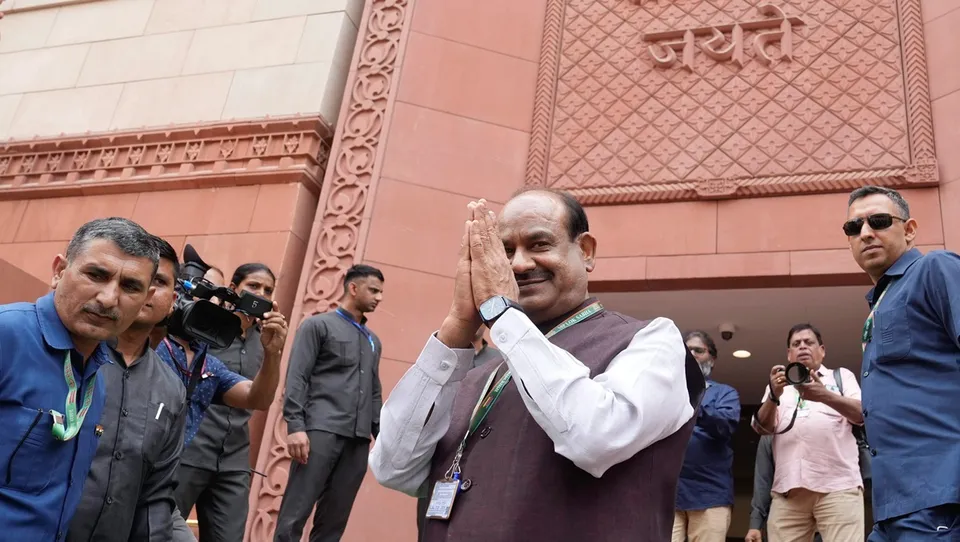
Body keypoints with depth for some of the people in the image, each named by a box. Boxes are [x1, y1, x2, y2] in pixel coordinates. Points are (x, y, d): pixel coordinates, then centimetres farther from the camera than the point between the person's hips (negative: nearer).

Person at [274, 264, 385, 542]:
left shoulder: (373, 341, 22)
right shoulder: (318, 325, 5)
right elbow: (296, 378, -4)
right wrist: (295, 427, -14)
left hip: (358, 439, 5)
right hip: (321, 431, -5)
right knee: (295, 515, -7)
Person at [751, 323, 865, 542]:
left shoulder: (842, 376, 21)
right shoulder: (778, 385, 25)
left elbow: (862, 413, 3)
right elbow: (761, 427, 10)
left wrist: (825, 395, -17)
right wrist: (774, 396, -10)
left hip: (838, 484, -2)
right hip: (788, 488, 2)